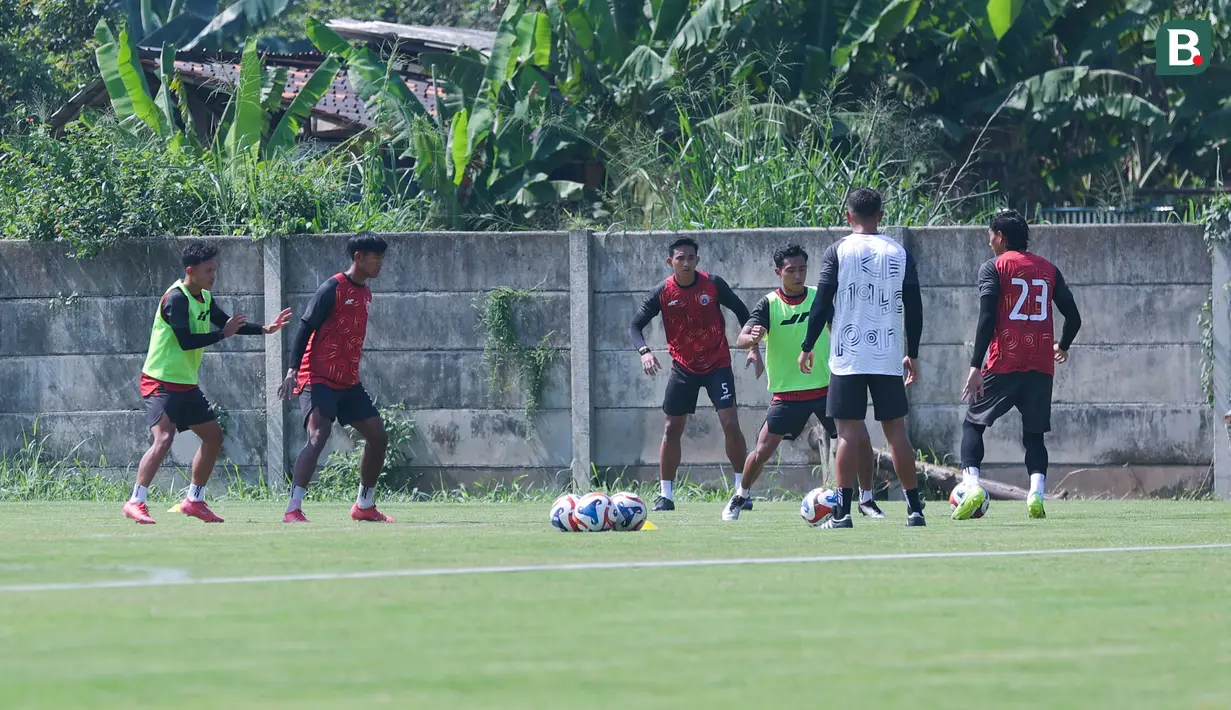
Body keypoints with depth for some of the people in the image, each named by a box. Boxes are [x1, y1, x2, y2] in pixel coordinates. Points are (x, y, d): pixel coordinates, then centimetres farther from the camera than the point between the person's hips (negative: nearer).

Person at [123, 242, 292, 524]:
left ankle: (194, 500, 22)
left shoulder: (205, 298, 10)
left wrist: (265, 329, 14)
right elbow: (185, 341, -26)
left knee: (213, 436, 12)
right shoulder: (176, 299, -18)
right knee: (164, 437, -23)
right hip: (161, 382, -10)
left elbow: (226, 323, 23)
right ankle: (135, 502, -24)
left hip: (187, 384, 10)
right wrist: (223, 334, -23)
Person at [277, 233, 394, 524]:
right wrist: (293, 370, -21)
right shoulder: (333, 288, -11)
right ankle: (293, 510, -25)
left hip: (348, 383, 9)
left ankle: (364, 506, 22)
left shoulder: (365, 294, 14)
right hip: (318, 379, -9)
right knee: (318, 437, -22)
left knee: (378, 437, 7)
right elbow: (306, 328, -13)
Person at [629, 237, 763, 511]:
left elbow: (741, 311, 2)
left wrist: (753, 348, -4)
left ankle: (742, 489, -3)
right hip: (683, 367, 2)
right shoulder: (663, 293, -10)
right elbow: (635, 326, -9)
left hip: (717, 363, -2)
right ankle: (665, 494, 11)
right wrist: (644, 351, -29)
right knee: (672, 429, 2)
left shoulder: (713, 285, -11)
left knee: (730, 424, -13)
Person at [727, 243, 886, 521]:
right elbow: (741, 340, -19)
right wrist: (751, 337, -42)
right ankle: (739, 498, 17)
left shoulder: (819, 296, 1)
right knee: (762, 450, -7)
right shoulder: (769, 305, -8)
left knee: (861, 440, -7)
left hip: (826, 386, 2)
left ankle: (867, 500, 9)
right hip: (787, 392, -2)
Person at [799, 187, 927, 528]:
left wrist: (807, 346, 3)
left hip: (848, 356, -2)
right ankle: (914, 509, 7)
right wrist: (913, 354, 15)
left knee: (848, 431, -2)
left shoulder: (838, 251, -2)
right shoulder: (899, 253, 6)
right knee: (896, 430, 7)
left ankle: (842, 512, -7)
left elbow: (823, 303, -5)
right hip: (889, 357, 2)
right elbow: (914, 307, 6)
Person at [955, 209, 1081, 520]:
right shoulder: (1048, 269, 14)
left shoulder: (993, 267, 1)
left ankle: (971, 482, -12)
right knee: (1034, 433, 12)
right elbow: (1073, 317, 12)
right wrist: (1063, 346, 33)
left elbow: (987, 318, -11)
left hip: (1004, 363, -4)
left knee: (973, 423, 10)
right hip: (1041, 366, 4)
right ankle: (1037, 492, -11)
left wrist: (976, 366, -13)